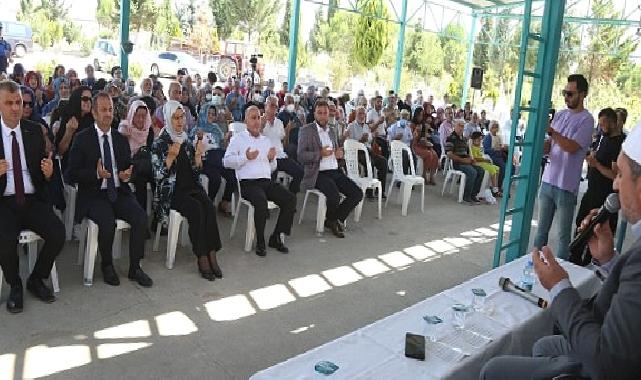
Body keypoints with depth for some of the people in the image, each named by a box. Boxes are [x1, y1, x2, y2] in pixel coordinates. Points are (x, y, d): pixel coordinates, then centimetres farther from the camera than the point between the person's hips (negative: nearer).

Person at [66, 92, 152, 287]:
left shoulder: (121, 139, 14)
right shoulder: (82, 139, 1)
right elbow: (71, 174, -4)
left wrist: (127, 174, -3)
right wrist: (96, 173, -20)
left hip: (119, 193, 4)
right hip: (94, 195, -4)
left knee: (141, 217, -22)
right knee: (108, 222, -31)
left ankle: (135, 268, -7)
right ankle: (107, 265, -3)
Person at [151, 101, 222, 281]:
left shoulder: (187, 140, 16)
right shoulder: (159, 143, 1)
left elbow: (196, 171, 14)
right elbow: (159, 175, -7)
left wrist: (198, 154, -3)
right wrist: (171, 156, -19)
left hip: (191, 186, 5)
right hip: (171, 191, -4)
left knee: (209, 207, -26)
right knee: (196, 209, -31)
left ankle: (211, 255, -26)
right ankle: (202, 258, -24)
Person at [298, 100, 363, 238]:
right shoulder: (306, 130, -2)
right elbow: (301, 156, -10)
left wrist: (339, 153, 6)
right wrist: (320, 153, -21)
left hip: (335, 171, 7)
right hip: (318, 174, -7)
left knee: (357, 194, -9)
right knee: (334, 196, -30)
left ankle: (335, 219, 9)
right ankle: (332, 221, 3)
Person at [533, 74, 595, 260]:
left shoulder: (586, 120, -8)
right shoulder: (560, 115, 11)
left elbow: (572, 147, -18)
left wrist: (550, 131, -20)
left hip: (566, 185, -6)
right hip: (547, 180, 6)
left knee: (563, 235, 4)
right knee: (541, 230, 14)